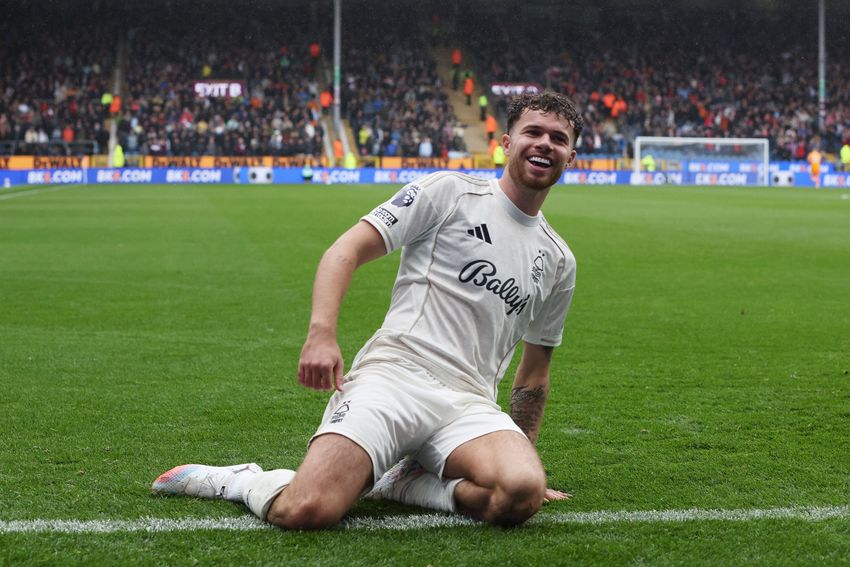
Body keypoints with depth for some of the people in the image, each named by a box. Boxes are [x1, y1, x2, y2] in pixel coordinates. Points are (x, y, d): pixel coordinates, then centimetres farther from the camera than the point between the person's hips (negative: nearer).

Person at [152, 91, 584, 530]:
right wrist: (321, 332, -17)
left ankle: (399, 483, -4)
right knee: (306, 512, -28)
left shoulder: (558, 262, 22)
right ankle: (241, 480, 8)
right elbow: (346, 251, -1)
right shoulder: (448, 191, 7)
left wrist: (522, 457, 24)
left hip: (468, 404, 4)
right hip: (393, 374, -4)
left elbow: (534, 374, 30)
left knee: (521, 496, -32)